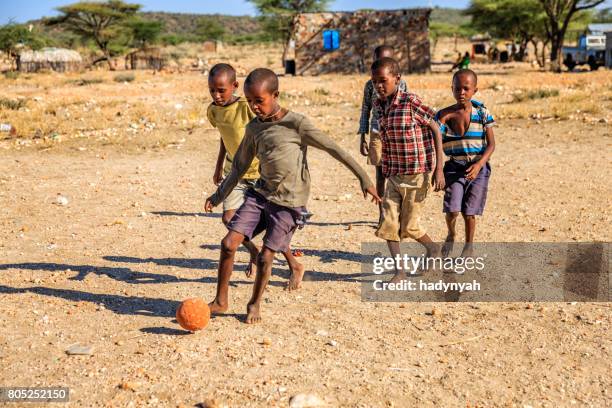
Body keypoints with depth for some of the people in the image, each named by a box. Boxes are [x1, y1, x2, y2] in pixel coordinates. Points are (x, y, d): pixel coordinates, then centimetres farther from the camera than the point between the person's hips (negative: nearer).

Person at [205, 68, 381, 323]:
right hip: (260, 193, 5)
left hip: (289, 202, -5)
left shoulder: (296, 124, -13)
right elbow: (240, 167, 15)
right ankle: (220, 301, 11)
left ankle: (255, 304, 22)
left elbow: (333, 149, -15)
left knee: (265, 256, -4)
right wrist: (218, 196, 14)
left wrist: (363, 177, -20)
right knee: (228, 243, -6)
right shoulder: (253, 128, 5)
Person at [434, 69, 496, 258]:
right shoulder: (445, 115, -2)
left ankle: (469, 246, 26)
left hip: (478, 167, 0)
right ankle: (451, 235, 20)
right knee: (452, 210, -12)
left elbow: (491, 144, -2)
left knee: (469, 211, 3)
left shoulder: (482, 113, -1)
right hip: (455, 167, 0)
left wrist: (479, 165, -16)